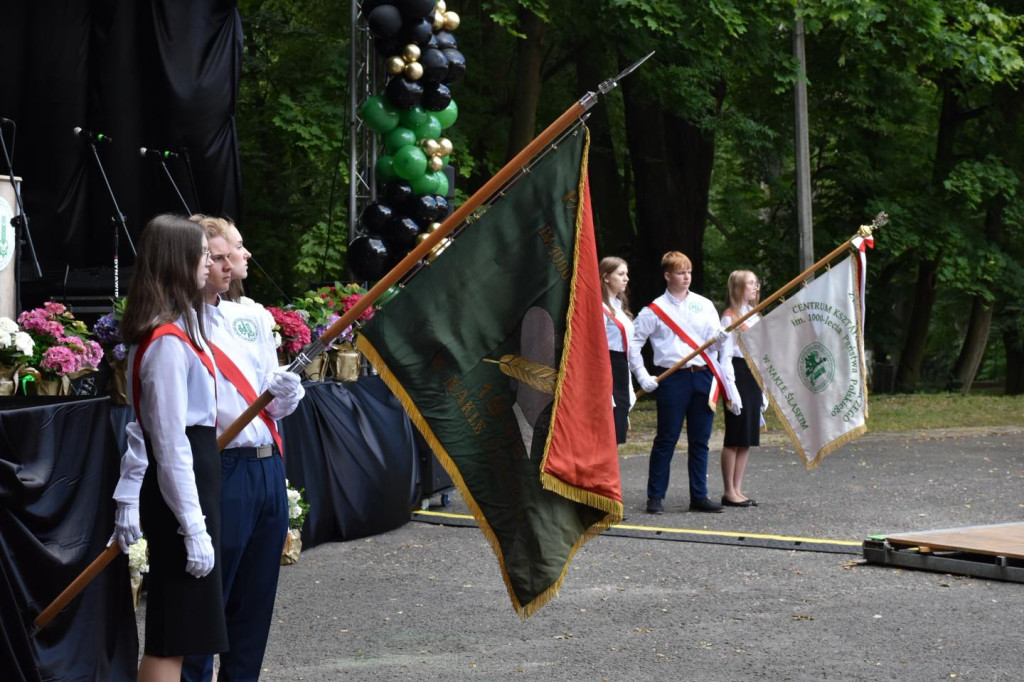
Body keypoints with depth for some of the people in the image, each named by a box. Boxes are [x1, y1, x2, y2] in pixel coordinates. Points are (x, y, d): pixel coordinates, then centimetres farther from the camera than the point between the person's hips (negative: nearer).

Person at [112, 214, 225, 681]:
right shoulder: (169, 340, -18)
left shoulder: (171, 329, 12)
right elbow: (170, 442, -21)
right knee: (172, 638, -5)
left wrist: (128, 496, 17)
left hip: (193, 475, 10)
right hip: (183, 482, -10)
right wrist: (194, 527, -20)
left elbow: (142, 425, 16)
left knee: (173, 633, 16)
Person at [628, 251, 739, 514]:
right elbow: (633, 343, 2)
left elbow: (714, 337, 5)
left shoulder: (704, 305, 12)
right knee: (666, 439, -1)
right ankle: (655, 496, 5)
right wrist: (643, 377, -5)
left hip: (702, 376, 4)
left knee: (700, 439, 7)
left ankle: (699, 496, 13)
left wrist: (719, 336, -19)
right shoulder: (655, 310, 1)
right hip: (672, 378, -3)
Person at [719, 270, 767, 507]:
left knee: (748, 438, 8)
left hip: (754, 375, 8)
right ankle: (729, 492, 2)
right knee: (735, 437, -4)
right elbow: (725, 356, -11)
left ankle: (737, 489, 13)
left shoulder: (755, 317, 17)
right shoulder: (730, 318, -6)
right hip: (738, 373, -8)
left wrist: (763, 390, 15)